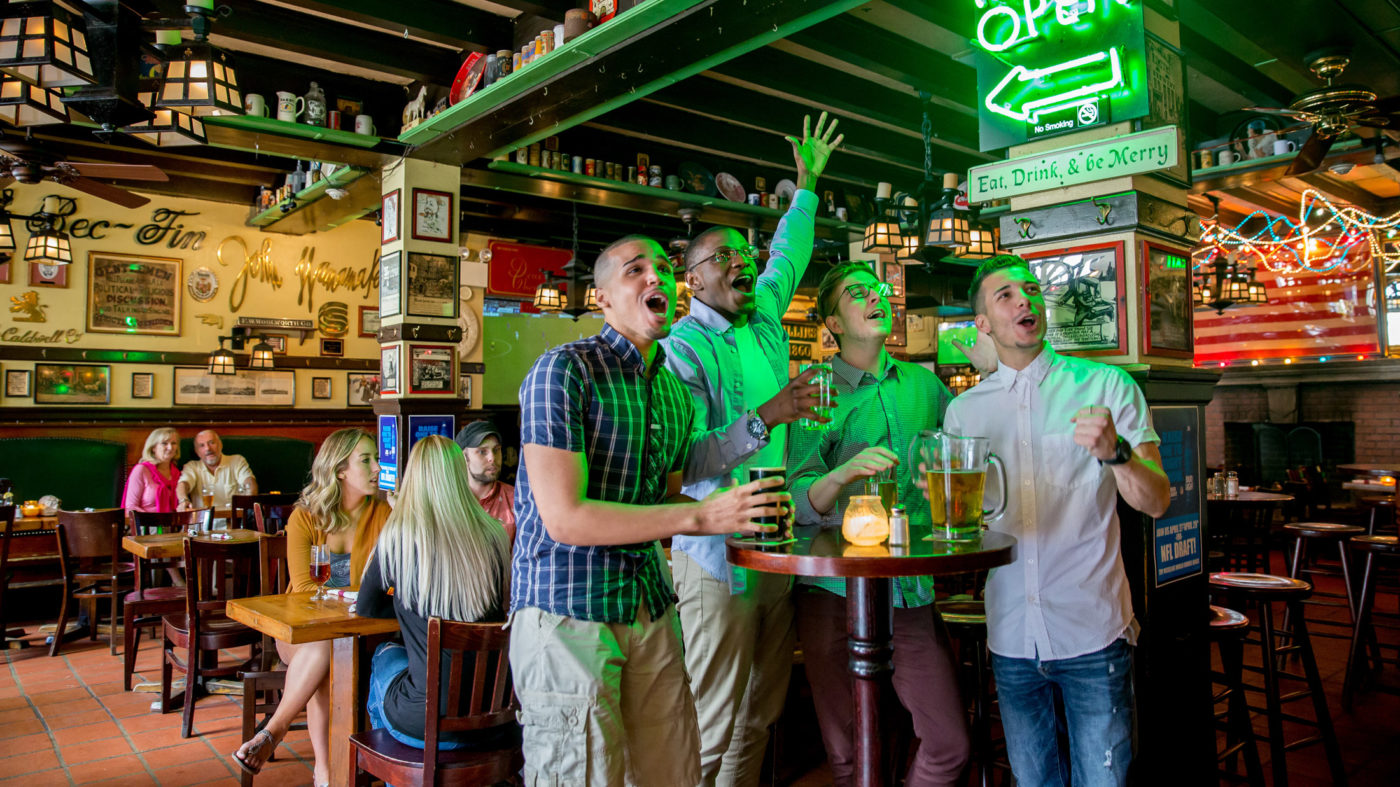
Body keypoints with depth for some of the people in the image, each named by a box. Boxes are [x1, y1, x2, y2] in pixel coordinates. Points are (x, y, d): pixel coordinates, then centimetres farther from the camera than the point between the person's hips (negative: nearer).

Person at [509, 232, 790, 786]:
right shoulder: (564, 370, -13)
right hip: (568, 612, -7)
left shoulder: (676, 394, 10)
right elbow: (564, 518, -21)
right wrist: (703, 515, -21)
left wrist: (743, 515, 0)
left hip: (651, 608, 7)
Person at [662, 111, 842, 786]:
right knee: (713, 733, 0)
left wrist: (807, 186, 32)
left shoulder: (764, 318, 11)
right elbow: (683, 460, -18)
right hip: (718, 558, -7)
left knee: (760, 718, 15)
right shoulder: (682, 349, -11)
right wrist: (763, 418, -24)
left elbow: (789, 257, 30)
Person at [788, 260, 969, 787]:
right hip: (835, 591, -3)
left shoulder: (924, 384, 10)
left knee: (949, 744, 5)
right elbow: (800, 503, -12)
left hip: (911, 591, 3)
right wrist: (847, 472, -29)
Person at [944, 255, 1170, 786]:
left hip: (1094, 633, -2)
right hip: (1010, 637, 3)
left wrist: (1115, 452, -25)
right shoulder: (963, 410, 5)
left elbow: (1156, 502, -7)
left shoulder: (1107, 387, -2)